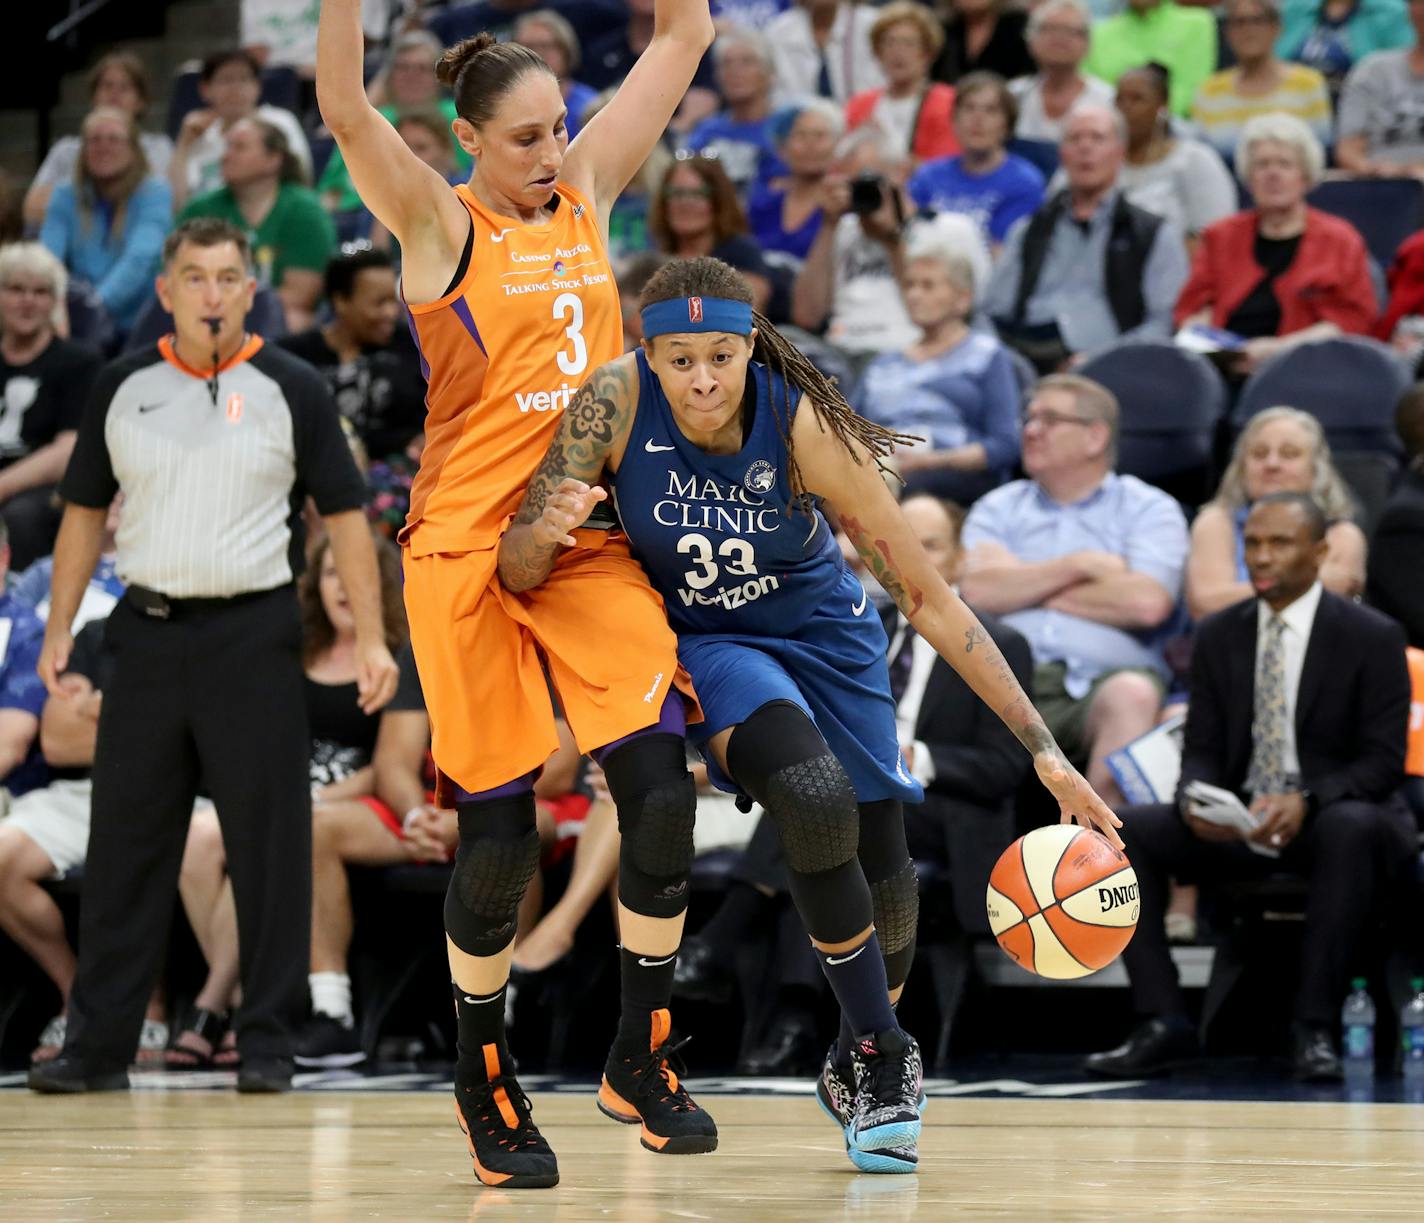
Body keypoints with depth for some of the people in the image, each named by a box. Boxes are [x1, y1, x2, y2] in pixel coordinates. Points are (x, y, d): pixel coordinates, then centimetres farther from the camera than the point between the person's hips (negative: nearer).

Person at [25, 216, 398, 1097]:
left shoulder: (291, 389, 0)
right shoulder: (123, 388, 8)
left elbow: (345, 513, 0)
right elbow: (87, 510, 14)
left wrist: (372, 637, -7)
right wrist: (60, 626, 6)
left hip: (254, 635, -3)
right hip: (149, 630, 3)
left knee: (270, 847, -2)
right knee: (126, 844, 4)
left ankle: (267, 1043, 6)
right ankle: (101, 1046, 9)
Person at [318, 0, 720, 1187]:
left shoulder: (587, 189, 8)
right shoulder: (440, 223, -5)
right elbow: (346, 113, -23)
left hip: (591, 542, 4)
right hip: (470, 552, -4)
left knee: (662, 789, -7)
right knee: (500, 833, -1)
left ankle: (642, 1056, 9)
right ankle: (485, 1078, 18)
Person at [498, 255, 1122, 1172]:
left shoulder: (805, 428, -28)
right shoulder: (618, 401, -26)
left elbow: (929, 598, -23)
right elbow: (519, 573, -20)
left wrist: (1043, 749, -26)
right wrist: (547, 532, -45)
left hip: (822, 633, 1)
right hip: (702, 642, -1)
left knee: (882, 856, 6)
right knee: (814, 798, -29)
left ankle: (860, 1062, 37)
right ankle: (882, 1059, -12)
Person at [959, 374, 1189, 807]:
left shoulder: (1149, 509, 14)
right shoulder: (999, 508, 23)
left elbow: (1148, 602, -5)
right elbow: (976, 589, 4)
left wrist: (1028, 587, 5)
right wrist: (1078, 566, 3)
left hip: (1100, 679, -2)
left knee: (1133, 695, -37)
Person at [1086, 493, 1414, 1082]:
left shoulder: (1372, 637, -5)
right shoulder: (1219, 636, 8)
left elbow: (1384, 761, -10)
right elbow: (1202, 750, 7)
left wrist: (1306, 801, -28)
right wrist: (1193, 801, -18)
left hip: (1336, 818, -4)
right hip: (1236, 823, 4)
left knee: (1351, 828, -41)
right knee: (1126, 829, -20)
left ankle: (1313, 1027, -35)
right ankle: (1163, 1023, -22)